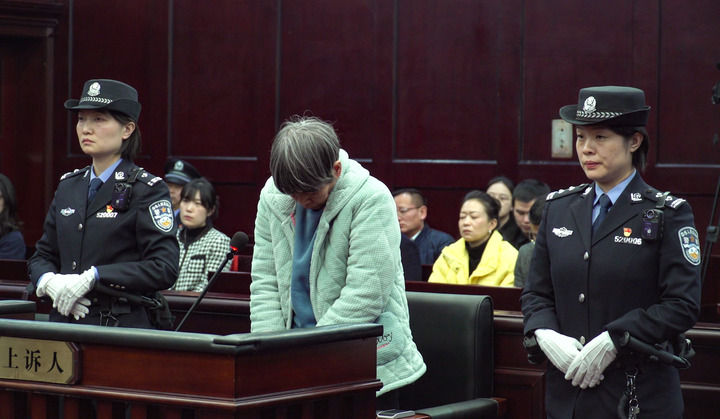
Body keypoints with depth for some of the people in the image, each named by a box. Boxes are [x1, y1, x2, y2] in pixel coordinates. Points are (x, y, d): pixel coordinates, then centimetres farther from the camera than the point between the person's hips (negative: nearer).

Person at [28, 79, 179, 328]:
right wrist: (49, 281, -3)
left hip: (123, 327, -5)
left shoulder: (146, 190, -2)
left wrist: (93, 277, -17)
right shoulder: (68, 186, 16)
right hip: (65, 323, 5)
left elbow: (164, 269, -12)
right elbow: (42, 256, 20)